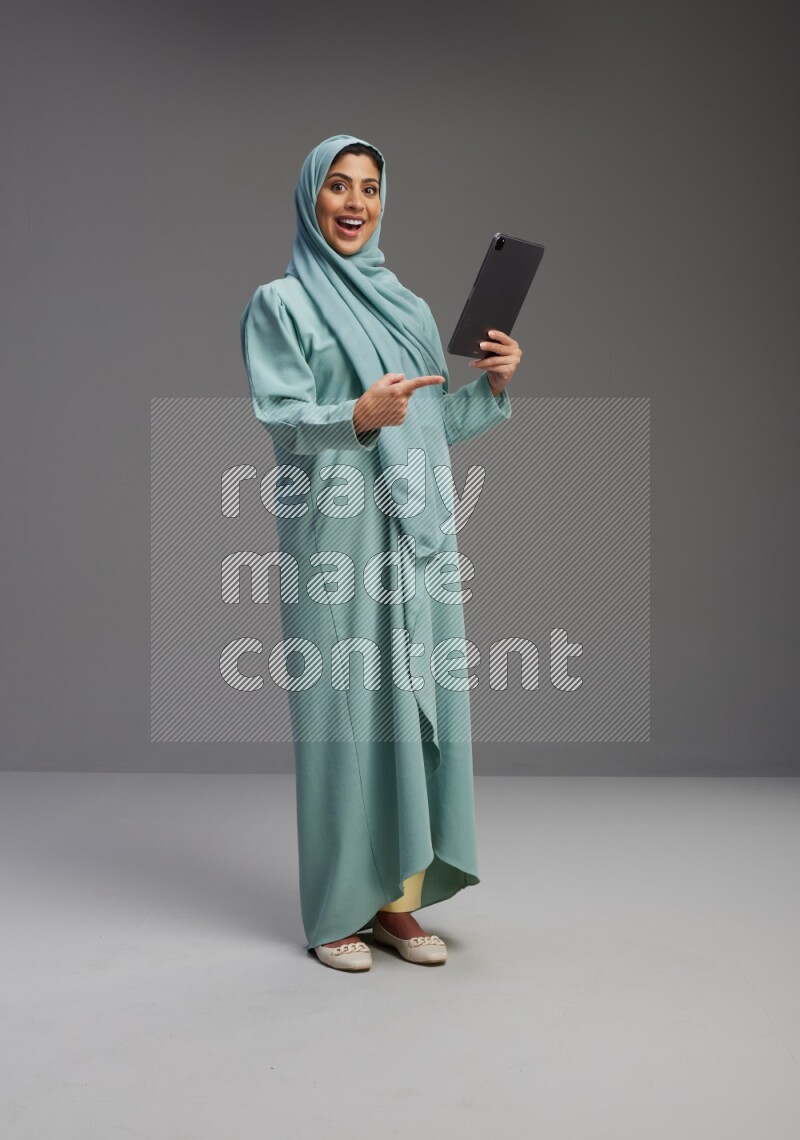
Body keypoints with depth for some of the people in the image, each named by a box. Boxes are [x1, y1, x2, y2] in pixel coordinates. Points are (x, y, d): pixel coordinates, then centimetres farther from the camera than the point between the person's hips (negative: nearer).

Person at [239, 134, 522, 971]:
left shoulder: (409, 306, 19)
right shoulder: (279, 303, 3)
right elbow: (280, 417, -9)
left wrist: (492, 385, 3)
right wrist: (358, 416, -27)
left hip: (417, 535, 5)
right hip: (336, 535, -5)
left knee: (416, 705, 3)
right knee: (341, 709, -4)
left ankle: (399, 900, 14)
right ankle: (335, 912, 8)